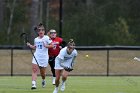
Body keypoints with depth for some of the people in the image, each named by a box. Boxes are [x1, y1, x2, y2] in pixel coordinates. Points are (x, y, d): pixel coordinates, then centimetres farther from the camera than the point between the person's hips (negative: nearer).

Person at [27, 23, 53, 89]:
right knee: (34, 70, -15)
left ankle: (43, 80, 42)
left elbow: (51, 45, -8)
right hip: (36, 56, 3)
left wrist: (46, 46, -25)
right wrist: (30, 45, 6)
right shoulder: (36, 39, 11)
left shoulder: (46, 38, -5)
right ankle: (33, 84, -22)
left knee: (42, 72, 9)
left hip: (44, 57, -3)